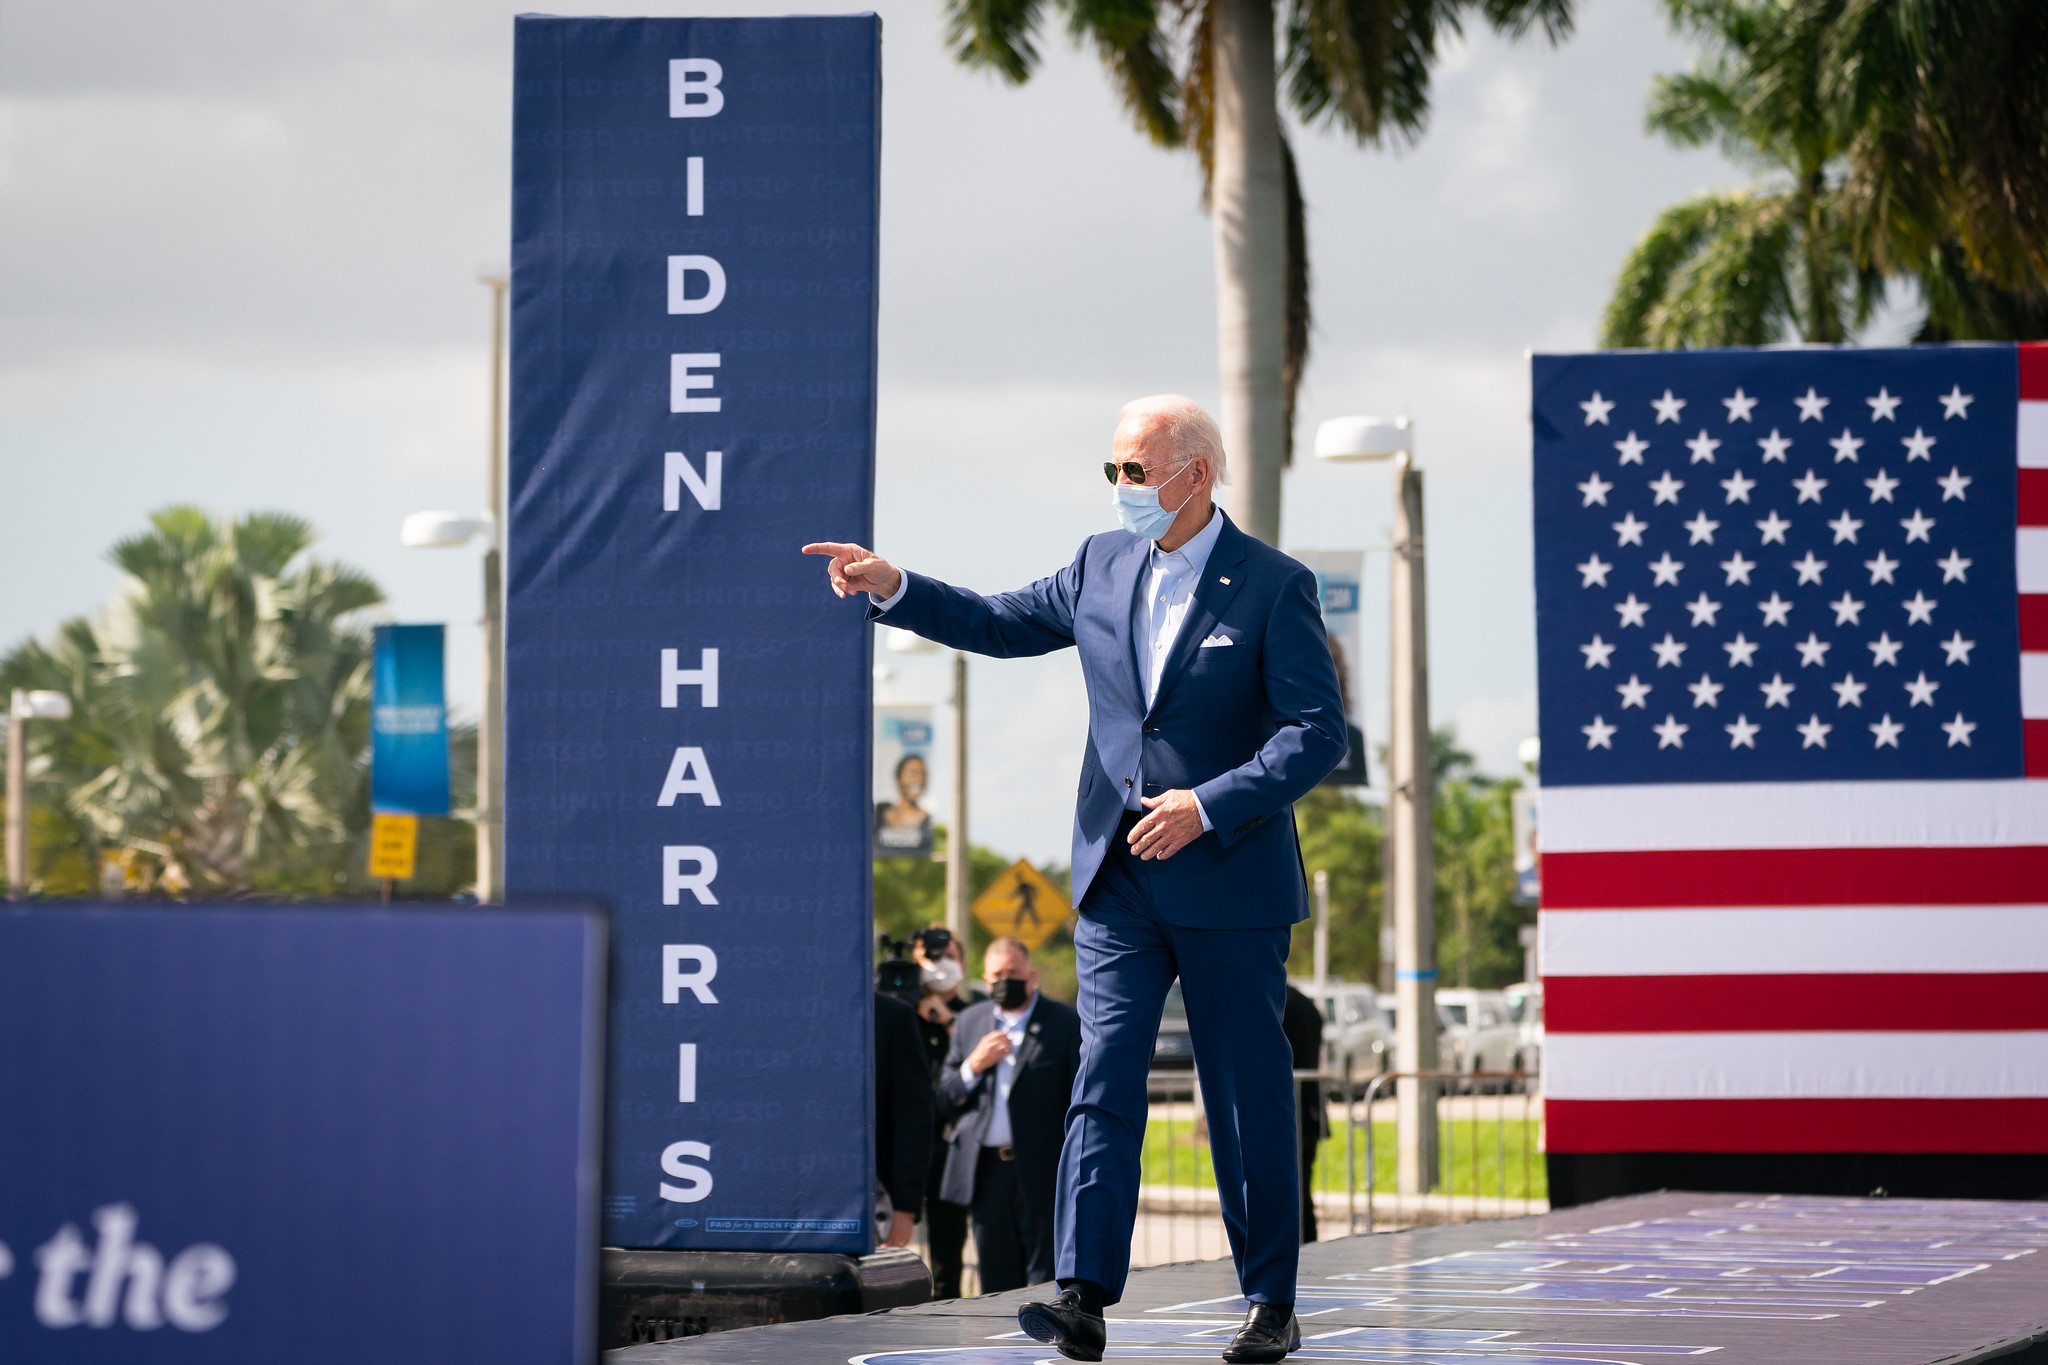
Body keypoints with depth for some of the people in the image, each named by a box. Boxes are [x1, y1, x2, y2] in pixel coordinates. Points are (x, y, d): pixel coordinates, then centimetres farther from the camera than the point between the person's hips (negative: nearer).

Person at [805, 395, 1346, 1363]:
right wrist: (894, 589, 6)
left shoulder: (1273, 586, -7)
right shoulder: (1103, 566, 9)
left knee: (1248, 1092, 4)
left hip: (1228, 881, -4)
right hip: (1119, 879, 4)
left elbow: (1318, 730, -12)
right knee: (1104, 1076, -7)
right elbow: (1002, 624, 20)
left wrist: (1208, 805, -21)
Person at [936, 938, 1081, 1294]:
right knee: (997, 1281, 6)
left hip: (1041, 1172, -4)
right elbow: (944, 1101, 12)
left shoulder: (1066, 1024, 1)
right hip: (985, 1169, 4)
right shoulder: (970, 1021, 14)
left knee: (1048, 1281, -5)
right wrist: (974, 1066, -7)